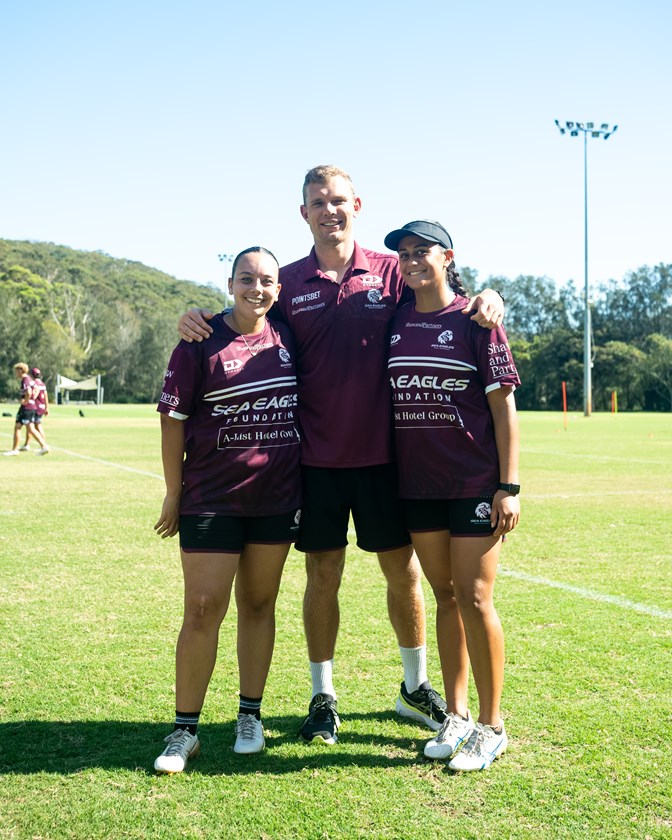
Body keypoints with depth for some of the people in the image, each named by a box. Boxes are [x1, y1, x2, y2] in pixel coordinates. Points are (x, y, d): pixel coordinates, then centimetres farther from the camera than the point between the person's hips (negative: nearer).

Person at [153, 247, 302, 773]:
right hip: (211, 498, -3)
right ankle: (185, 730, 9)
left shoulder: (288, 337, 5)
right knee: (203, 609, -3)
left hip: (277, 496, 4)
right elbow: (172, 417, -4)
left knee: (258, 604, 11)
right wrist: (174, 492, -3)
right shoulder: (201, 341, -6)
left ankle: (250, 716, 24)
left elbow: (303, 407, 18)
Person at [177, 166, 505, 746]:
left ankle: (415, 687, 28)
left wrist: (487, 297, -15)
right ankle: (323, 697, 23)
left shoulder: (392, 272, 3)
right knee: (323, 575, 7)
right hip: (317, 456, 0)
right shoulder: (289, 283, 5)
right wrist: (199, 321, -9)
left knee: (404, 568, 9)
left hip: (382, 452, 0)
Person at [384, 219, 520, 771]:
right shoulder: (394, 323, 8)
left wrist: (509, 485, -11)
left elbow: (503, 405, -6)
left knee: (474, 598, -5)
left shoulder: (474, 319, -4)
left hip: (476, 482, -4)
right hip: (418, 483, 5)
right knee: (446, 596, 12)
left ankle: (492, 726, 9)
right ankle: (457, 716, 23)